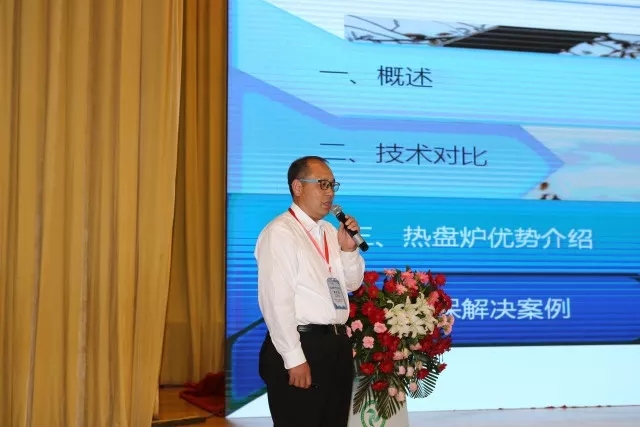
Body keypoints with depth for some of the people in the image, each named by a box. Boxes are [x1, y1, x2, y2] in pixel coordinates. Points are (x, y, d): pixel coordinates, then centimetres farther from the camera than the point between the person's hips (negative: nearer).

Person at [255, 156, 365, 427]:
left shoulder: (330, 231, 14)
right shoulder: (280, 232, -12)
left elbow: (352, 284, 21)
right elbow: (276, 301, -18)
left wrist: (349, 249, 2)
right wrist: (294, 359, -21)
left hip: (337, 344, 8)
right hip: (303, 345, -8)